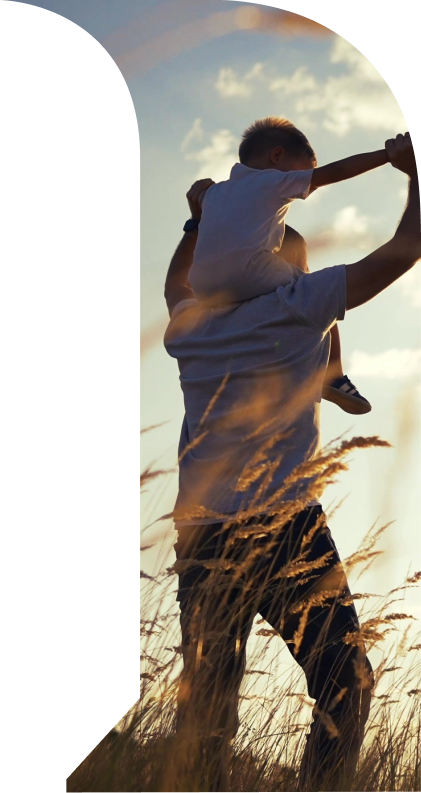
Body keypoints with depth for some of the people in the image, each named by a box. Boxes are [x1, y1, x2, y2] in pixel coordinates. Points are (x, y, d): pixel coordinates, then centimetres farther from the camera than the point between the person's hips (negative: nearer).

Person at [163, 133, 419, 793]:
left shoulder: (191, 327, 16)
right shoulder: (300, 306, 1)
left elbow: (177, 284, 42)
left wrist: (201, 219, 49)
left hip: (201, 535, 5)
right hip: (284, 528, -5)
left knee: (207, 702, 6)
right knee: (344, 685, -1)